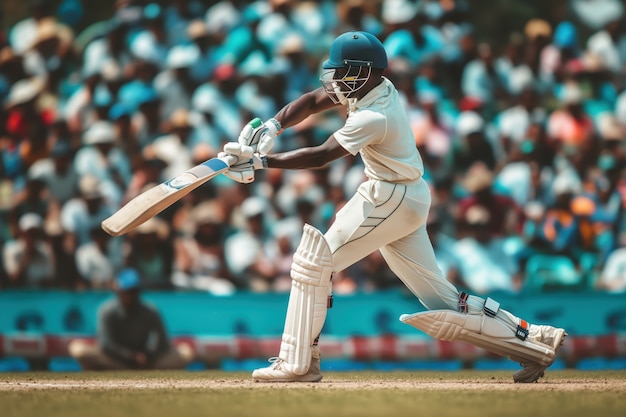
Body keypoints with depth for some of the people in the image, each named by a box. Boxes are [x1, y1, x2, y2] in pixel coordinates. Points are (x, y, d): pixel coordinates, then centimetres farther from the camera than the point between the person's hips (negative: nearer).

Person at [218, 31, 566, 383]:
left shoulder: (374, 117, -22)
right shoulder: (375, 87, 4)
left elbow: (319, 157, -22)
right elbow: (311, 102, 10)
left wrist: (261, 160, -21)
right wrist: (272, 127, -5)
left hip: (389, 200, -10)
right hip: (412, 199, 10)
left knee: (314, 261, -4)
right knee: (440, 299, 9)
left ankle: (298, 363, 0)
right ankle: (534, 341, 6)